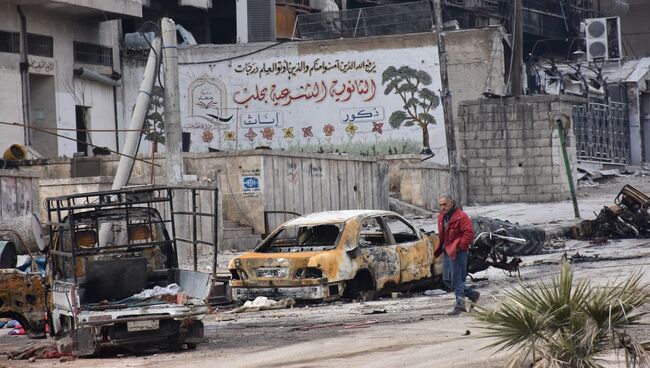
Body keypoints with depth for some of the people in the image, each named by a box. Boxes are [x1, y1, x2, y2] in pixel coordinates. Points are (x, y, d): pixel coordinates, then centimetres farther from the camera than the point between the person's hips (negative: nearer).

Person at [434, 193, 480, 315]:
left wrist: (460, 246, -20)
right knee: (447, 280, 11)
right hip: (447, 251, 9)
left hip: (458, 252, -9)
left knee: (456, 280, -8)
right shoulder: (441, 216, 13)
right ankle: (472, 294, 22)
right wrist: (441, 247, 14)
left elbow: (469, 233, -18)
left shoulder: (461, 216, -13)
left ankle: (459, 305, -1)